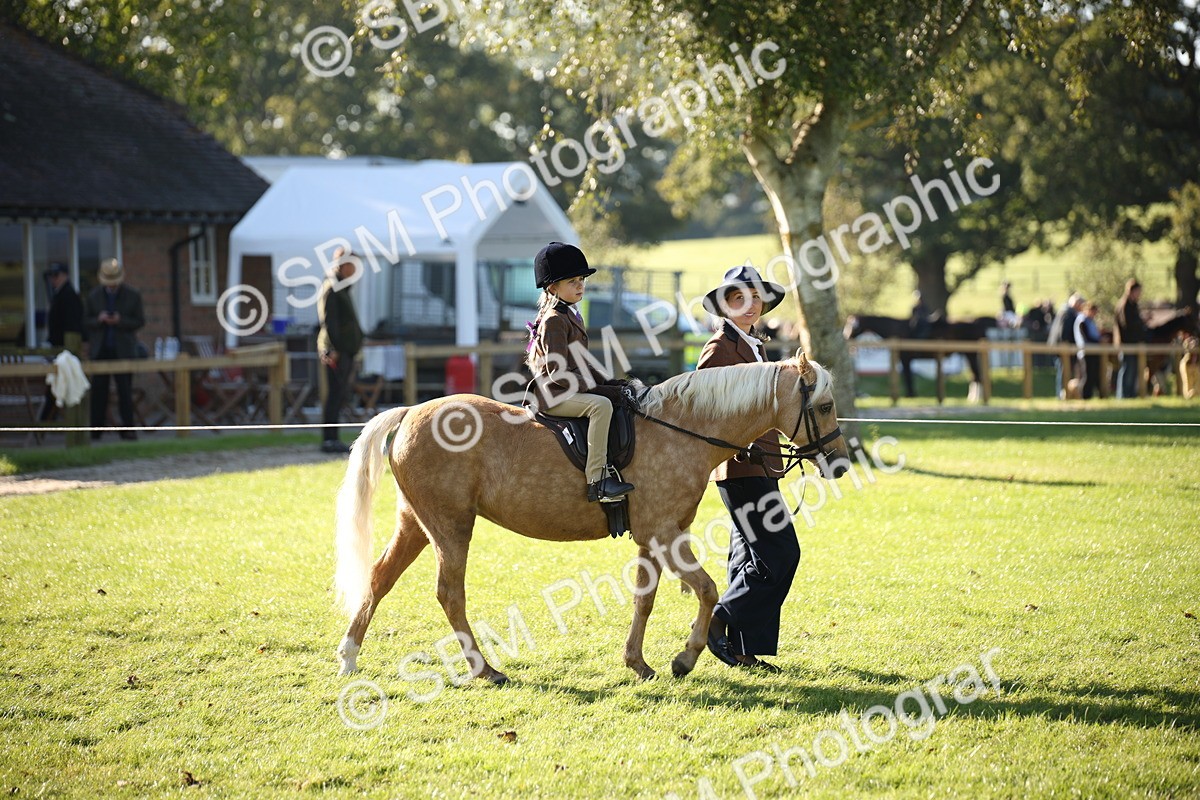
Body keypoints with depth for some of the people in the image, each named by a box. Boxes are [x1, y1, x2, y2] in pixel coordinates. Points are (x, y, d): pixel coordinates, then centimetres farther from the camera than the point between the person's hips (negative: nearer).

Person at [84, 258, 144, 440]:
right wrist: (99, 320, -14)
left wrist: (120, 321, -15)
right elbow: (86, 322, 8)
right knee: (98, 391, -1)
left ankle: (127, 428, 1)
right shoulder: (93, 296, 7)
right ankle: (96, 429, 2)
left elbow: (140, 321, 1)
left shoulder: (132, 296, 2)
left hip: (123, 350, -1)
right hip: (100, 350, 1)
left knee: (125, 391, -3)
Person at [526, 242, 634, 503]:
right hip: (553, 394, -11)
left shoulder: (571, 315, 17)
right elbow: (558, 373, -21)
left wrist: (605, 383, 9)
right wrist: (594, 388, -20)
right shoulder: (554, 321, -15)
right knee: (601, 405, -31)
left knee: (616, 398, 16)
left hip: (571, 389, 11)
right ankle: (597, 480, -36)